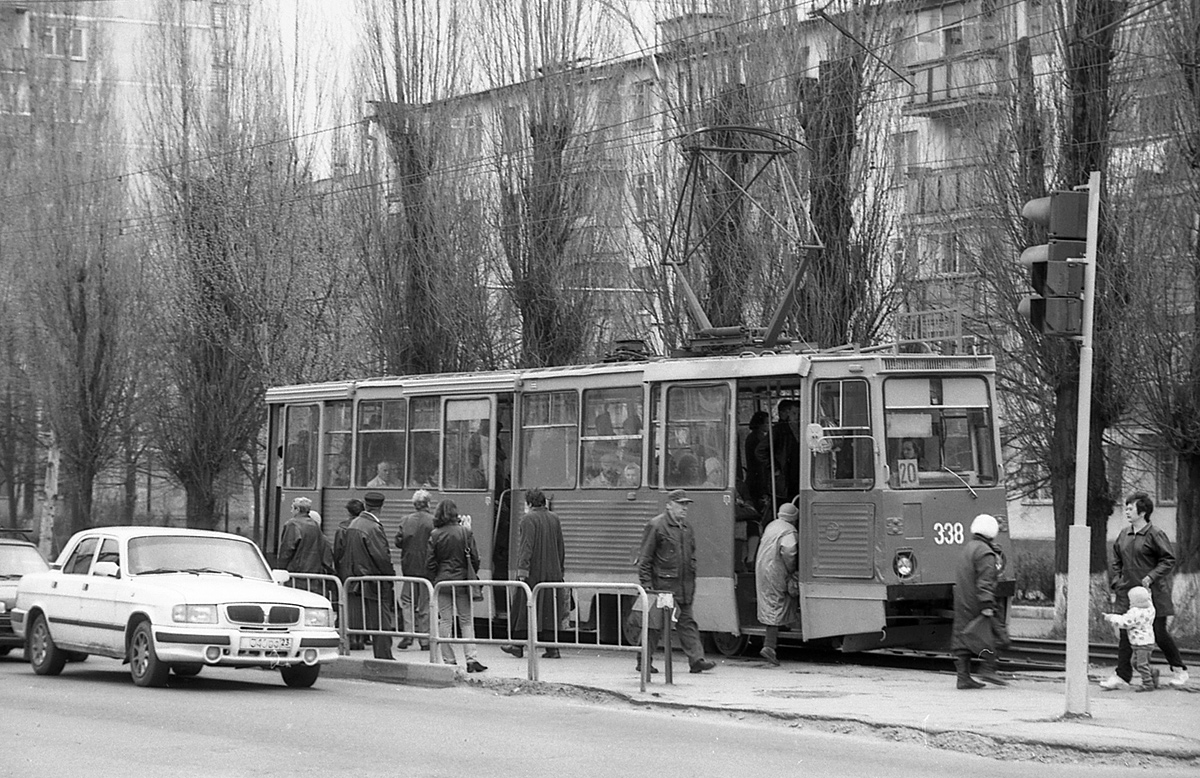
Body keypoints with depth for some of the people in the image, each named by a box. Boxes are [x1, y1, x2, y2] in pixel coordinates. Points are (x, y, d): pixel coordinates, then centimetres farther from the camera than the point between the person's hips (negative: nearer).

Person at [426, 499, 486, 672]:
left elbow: (430, 562, -1)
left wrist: (432, 580, 9)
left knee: (445, 621, 6)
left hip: (441, 581, 0)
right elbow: (474, 558, -1)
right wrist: (473, 577, 13)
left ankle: (449, 660, 5)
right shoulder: (465, 532, -5)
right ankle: (471, 658, -2)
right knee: (466, 620, 7)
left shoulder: (435, 534, -3)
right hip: (462, 580, 0)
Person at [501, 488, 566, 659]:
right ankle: (552, 648, 3)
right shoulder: (554, 519, 11)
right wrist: (559, 569, 23)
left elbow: (526, 547, -17)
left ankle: (518, 646, 9)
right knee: (550, 611, 7)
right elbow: (561, 547, 16)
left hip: (533, 573, -6)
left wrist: (522, 569, -17)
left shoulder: (528, 519, -10)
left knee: (524, 610, 3)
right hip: (552, 573, 6)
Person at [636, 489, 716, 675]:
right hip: (662, 585, -6)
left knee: (687, 623, 1)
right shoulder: (656, 526, -7)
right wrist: (646, 585, -12)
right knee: (655, 624, 1)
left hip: (684, 587, 6)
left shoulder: (687, 529, 15)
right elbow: (644, 558, -8)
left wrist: (692, 584, 17)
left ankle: (696, 659, -3)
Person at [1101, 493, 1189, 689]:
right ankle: (1122, 675, -1)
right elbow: (1115, 560, 17)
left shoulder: (1155, 535, -9)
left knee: (1159, 633, 2)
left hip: (1153, 593, -5)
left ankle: (1179, 670, 21)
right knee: (1125, 635, -1)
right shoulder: (1124, 535, 9)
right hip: (1127, 593, 5)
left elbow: (1168, 560, -9)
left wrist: (1151, 577, -17)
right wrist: (1115, 581, 5)